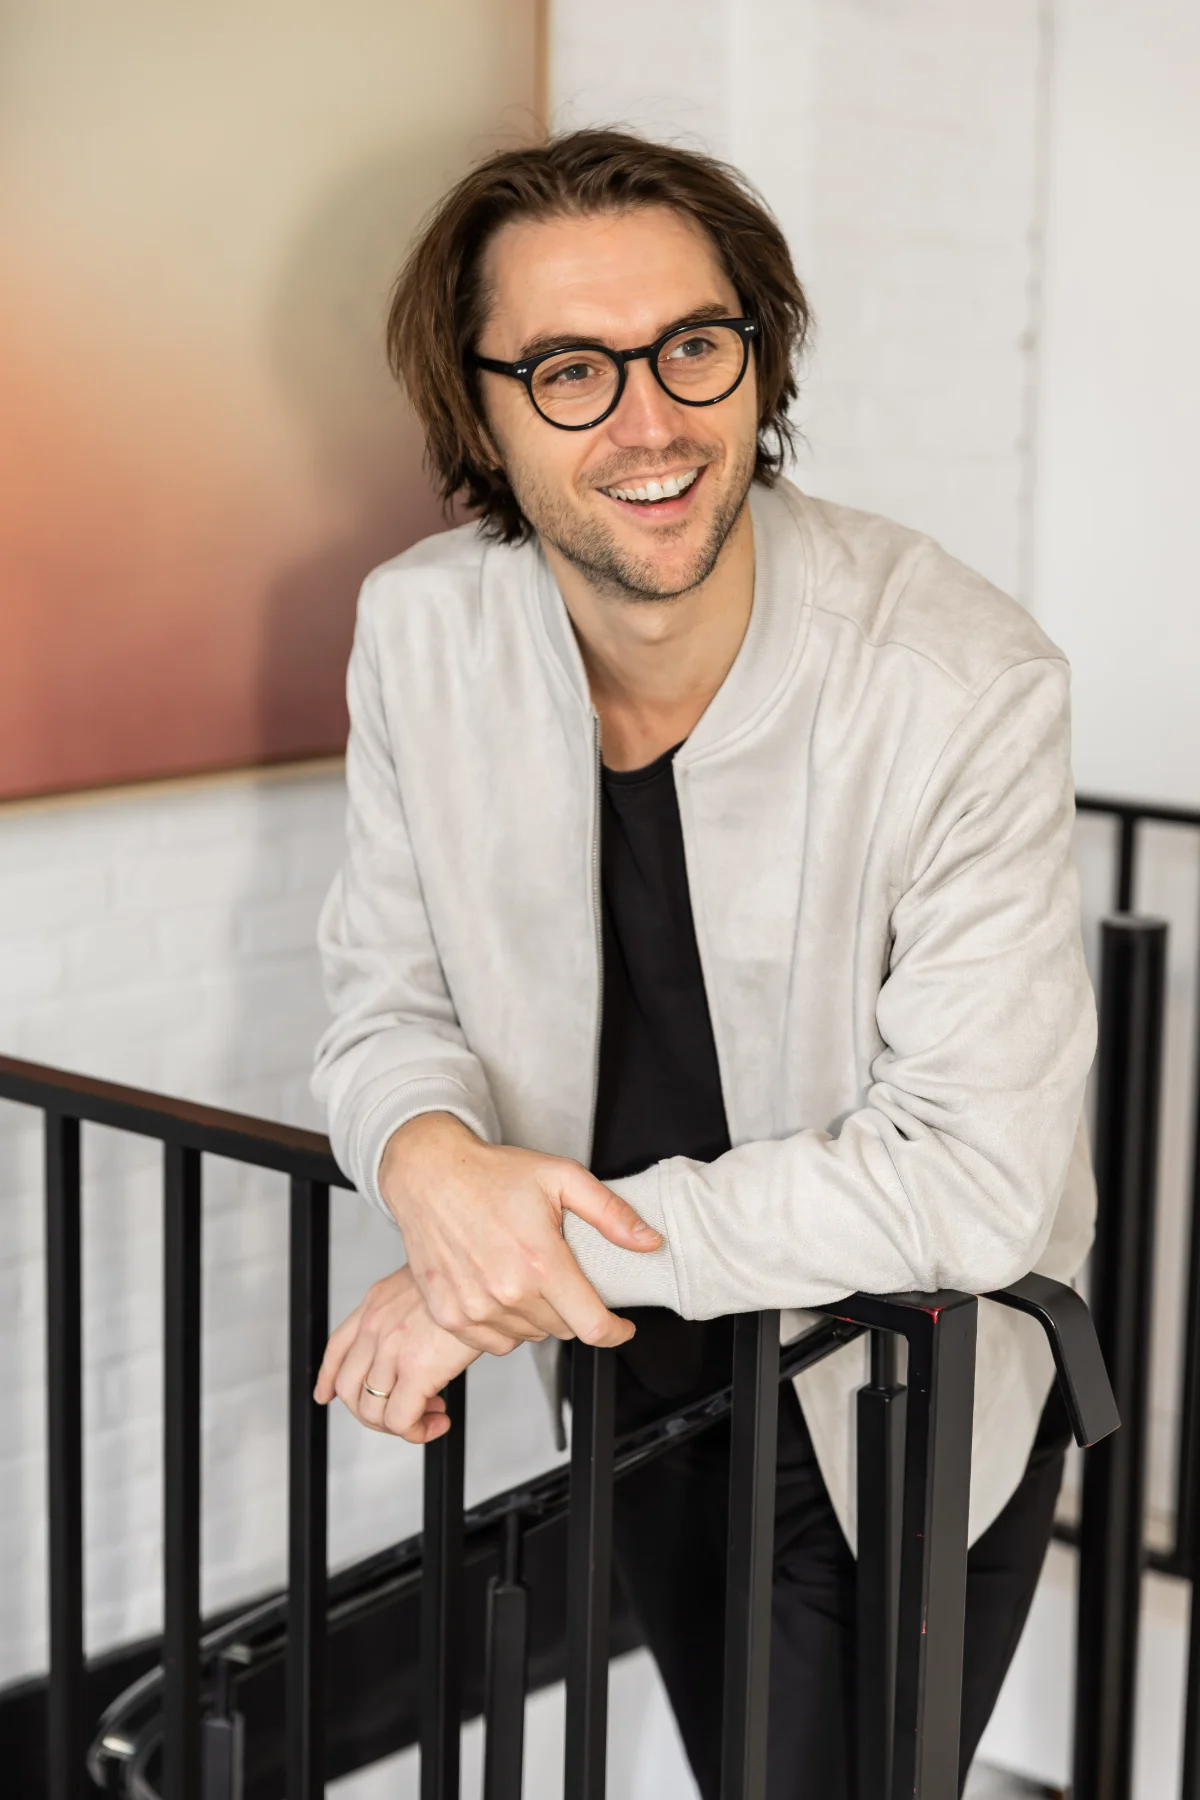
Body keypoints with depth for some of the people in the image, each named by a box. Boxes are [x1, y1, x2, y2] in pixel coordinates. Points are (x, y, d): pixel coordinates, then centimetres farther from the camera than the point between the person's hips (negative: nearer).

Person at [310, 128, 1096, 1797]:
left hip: (902, 1397, -4)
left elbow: (974, 1173, -29)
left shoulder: (964, 685, -29)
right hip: (631, 1372, 5)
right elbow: (390, 986, -3)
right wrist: (429, 1158, -27)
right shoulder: (422, 627, -13)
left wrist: (546, 1252, -29)